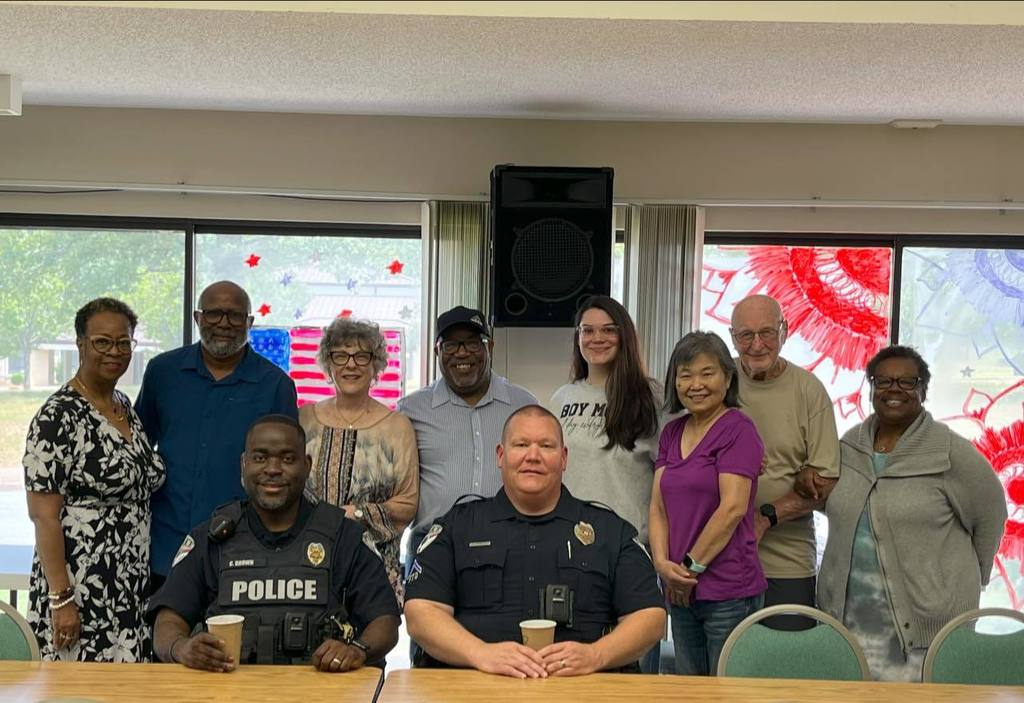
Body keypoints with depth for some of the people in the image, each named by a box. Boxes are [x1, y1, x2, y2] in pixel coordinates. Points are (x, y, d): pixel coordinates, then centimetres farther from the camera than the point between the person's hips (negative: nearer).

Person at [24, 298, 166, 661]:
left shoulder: (125, 406, 11)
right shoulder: (59, 416, -12)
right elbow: (43, 514, -15)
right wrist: (60, 599, -18)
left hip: (132, 587, 7)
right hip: (81, 590, -7)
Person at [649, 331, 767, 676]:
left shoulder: (738, 429, -9)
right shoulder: (672, 432, 12)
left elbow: (732, 508, -16)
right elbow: (658, 505, 8)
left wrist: (691, 566, -11)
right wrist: (663, 562, -7)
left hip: (729, 591, -7)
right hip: (682, 592, 7)